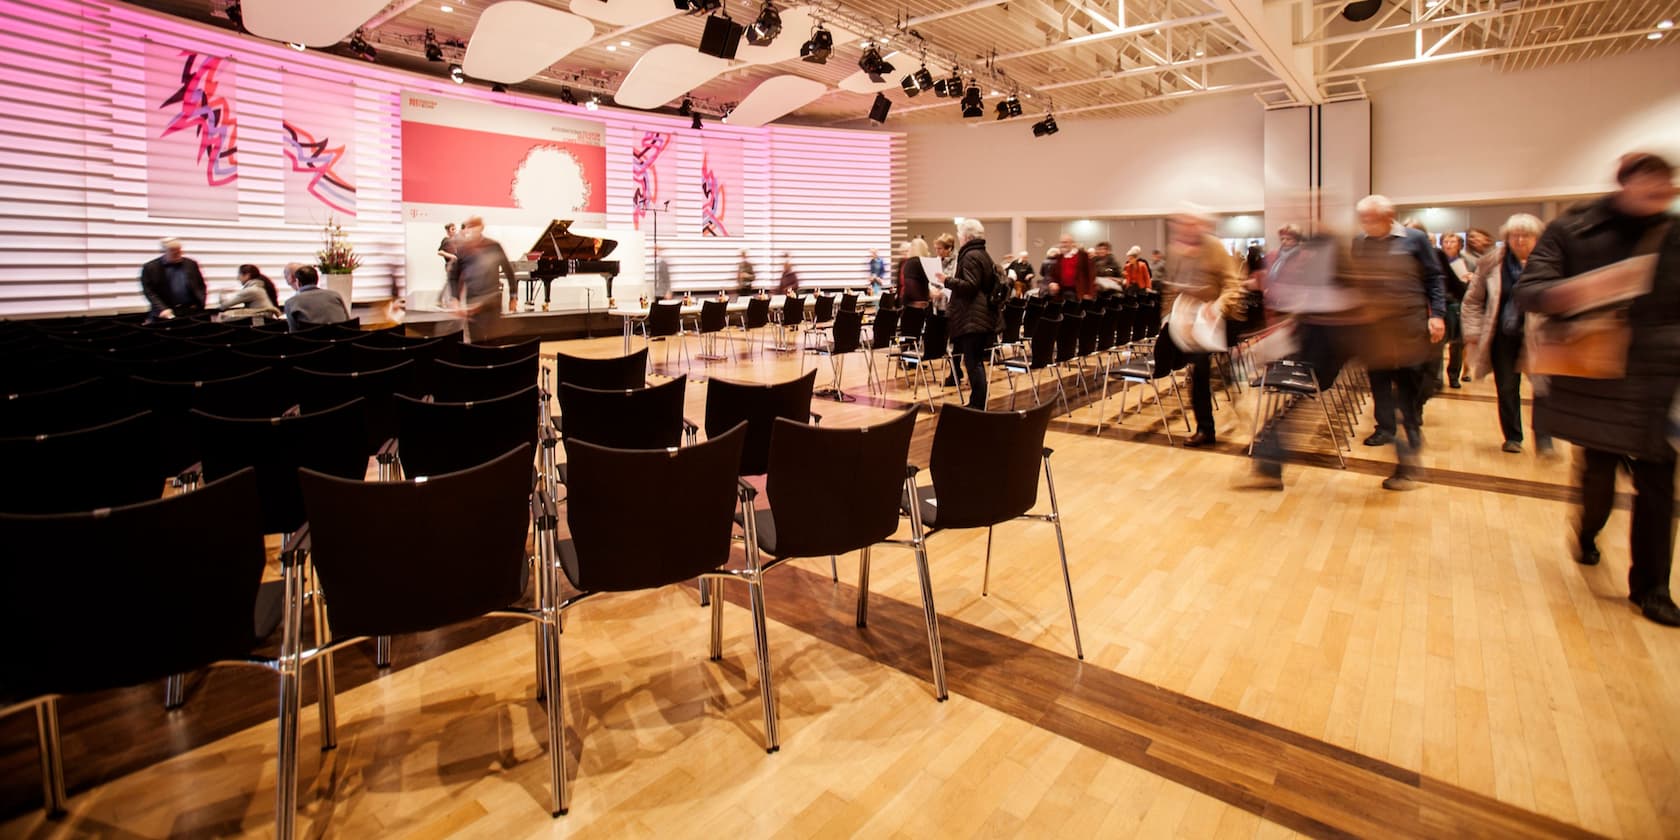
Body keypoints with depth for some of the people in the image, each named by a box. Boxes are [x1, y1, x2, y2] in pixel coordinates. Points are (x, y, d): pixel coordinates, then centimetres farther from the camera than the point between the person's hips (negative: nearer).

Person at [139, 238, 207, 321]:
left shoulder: (191, 264, 12)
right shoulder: (150, 268, 3)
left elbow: (200, 286, 14)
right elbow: (149, 291, -1)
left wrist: (200, 304, -1)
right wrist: (162, 309, -15)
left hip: (192, 312, 2)